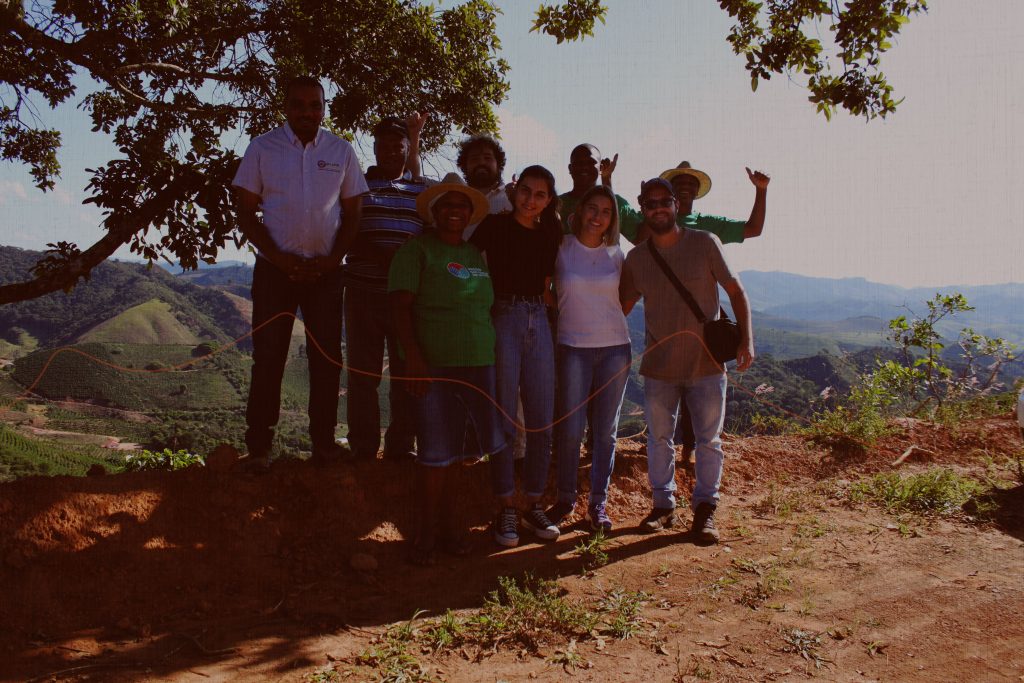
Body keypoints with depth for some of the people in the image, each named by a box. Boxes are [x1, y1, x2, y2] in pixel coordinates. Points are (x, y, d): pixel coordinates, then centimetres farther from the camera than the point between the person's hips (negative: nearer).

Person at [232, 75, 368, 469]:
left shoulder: (341, 151, 7)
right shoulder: (262, 148, 3)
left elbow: (352, 213, 8)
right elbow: (245, 213, 1)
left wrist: (331, 260, -7)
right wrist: (280, 259, -11)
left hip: (325, 270, 2)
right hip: (275, 269, -1)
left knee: (327, 356, 2)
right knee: (268, 356, -1)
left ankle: (323, 440, 11)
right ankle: (259, 446, 6)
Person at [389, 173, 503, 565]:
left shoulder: (477, 255, 17)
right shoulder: (417, 249, 0)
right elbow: (401, 305, -9)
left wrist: (497, 356, 17)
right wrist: (412, 356, -19)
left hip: (478, 363, 5)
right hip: (435, 365, -5)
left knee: (455, 451, 10)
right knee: (436, 452, -1)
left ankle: (451, 527, 20)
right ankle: (426, 533, 12)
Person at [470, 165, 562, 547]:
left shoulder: (551, 234, 11)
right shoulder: (495, 225, -2)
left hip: (538, 322, 5)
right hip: (503, 319, -4)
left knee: (542, 422, 5)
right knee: (504, 420, -2)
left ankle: (533, 506, 17)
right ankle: (505, 510, 8)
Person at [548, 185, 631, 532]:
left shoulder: (616, 253, 7)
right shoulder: (561, 248, -1)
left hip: (615, 347, 3)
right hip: (573, 347, -2)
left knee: (606, 431, 6)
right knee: (570, 429, -1)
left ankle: (598, 503, 17)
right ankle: (565, 498, 17)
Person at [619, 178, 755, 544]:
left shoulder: (704, 243, -6)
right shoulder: (636, 258, 2)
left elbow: (736, 291, -3)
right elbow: (622, 306, 11)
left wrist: (746, 338, -12)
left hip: (706, 362, -2)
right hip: (659, 364, 3)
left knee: (709, 439, 5)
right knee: (659, 439, 11)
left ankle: (705, 509, 18)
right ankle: (663, 505, 26)